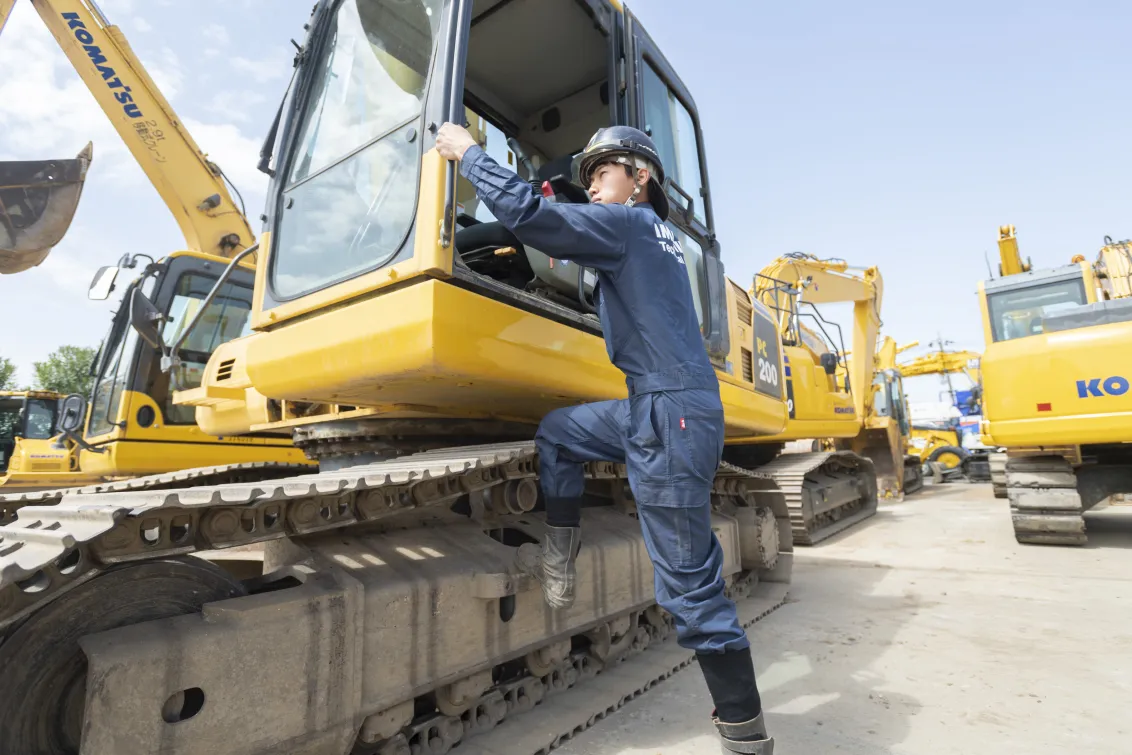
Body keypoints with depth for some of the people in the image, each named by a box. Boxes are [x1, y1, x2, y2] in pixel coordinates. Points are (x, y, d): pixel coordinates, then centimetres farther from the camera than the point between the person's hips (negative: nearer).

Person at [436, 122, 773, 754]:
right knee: (557, 431, 17)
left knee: (689, 583, -2)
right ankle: (560, 565, 20)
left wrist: (468, 152, 0)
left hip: (673, 416, -10)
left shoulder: (626, 224, -7)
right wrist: (561, 257, 19)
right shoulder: (655, 235, 21)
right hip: (657, 406, 10)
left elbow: (528, 214, -15)